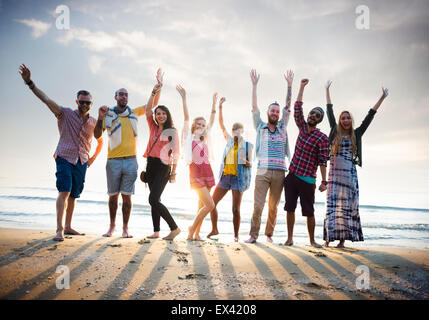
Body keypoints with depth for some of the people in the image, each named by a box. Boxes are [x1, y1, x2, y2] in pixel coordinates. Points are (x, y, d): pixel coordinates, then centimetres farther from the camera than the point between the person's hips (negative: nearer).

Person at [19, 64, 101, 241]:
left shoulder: (94, 122, 10)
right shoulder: (66, 114, -1)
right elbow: (46, 99, -10)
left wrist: (94, 156, 14)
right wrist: (29, 82, -20)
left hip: (82, 162, 4)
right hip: (64, 158, -4)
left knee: (73, 195, 8)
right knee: (64, 191, -16)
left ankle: (68, 227, 19)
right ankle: (59, 230, -18)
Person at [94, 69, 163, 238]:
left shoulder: (134, 113, 14)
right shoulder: (108, 114, 7)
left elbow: (152, 104, 20)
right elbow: (97, 135, 2)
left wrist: (158, 84, 10)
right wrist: (100, 117, -13)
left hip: (130, 160, 1)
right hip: (113, 161, -1)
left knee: (126, 195, -1)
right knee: (113, 195, 6)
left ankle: (125, 228, 4)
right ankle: (112, 226, 18)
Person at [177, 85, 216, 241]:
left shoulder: (204, 139, 16)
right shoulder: (189, 138, 2)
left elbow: (211, 122, 22)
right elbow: (186, 119, -5)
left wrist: (214, 104, 22)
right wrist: (184, 98, -12)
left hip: (207, 172, 6)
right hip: (196, 172, -6)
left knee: (202, 205, 6)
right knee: (210, 204, -13)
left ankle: (196, 234, 12)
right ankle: (192, 228, 2)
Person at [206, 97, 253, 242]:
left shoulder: (247, 145, 4)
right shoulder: (229, 140, 12)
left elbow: (250, 164, 5)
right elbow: (221, 124, 8)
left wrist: (245, 162, -18)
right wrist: (220, 106, 3)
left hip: (238, 178, -4)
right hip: (225, 176, 4)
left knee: (236, 209, -6)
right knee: (211, 203, 1)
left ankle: (236, 235, 7)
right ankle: (214, 229, 18)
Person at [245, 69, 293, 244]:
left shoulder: (282, 127, 17)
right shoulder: (260, 127, 14)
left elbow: (288, 107, 13)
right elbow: (254, 107, 8)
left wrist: (289, 84, 9)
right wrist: (254, 84, 2)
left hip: (279, 172, 2)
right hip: (263, 172, -2)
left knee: (273, 206, 5)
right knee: (258, 205, -7)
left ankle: (269, 234, 16)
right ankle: (253, 235, -1)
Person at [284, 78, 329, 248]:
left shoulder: (322, 137, -6)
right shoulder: (302, 127, 8)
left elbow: (323, 161, -10)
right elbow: (297, 108, 5)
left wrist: (323, 181, -13)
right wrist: (302, 87, 3)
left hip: (307, 179, -4)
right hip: (292, 175, 5)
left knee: (309, 212, 2)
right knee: (290, 208, 6)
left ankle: (312, 240, 17)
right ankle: (290, 238, 15)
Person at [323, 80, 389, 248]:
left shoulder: (357, 134, 12)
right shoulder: (335, 132, 11)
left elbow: (369, 116, 13)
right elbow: (330, 111, 17)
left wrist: (382, 98, 15)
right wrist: (327, 90, 23)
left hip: (350, 172, 1)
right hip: (335, 171, 0)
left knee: (347, 204, -2)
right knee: (333, 203, -5)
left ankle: (343, 238, -1)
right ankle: (329, 237, -6)